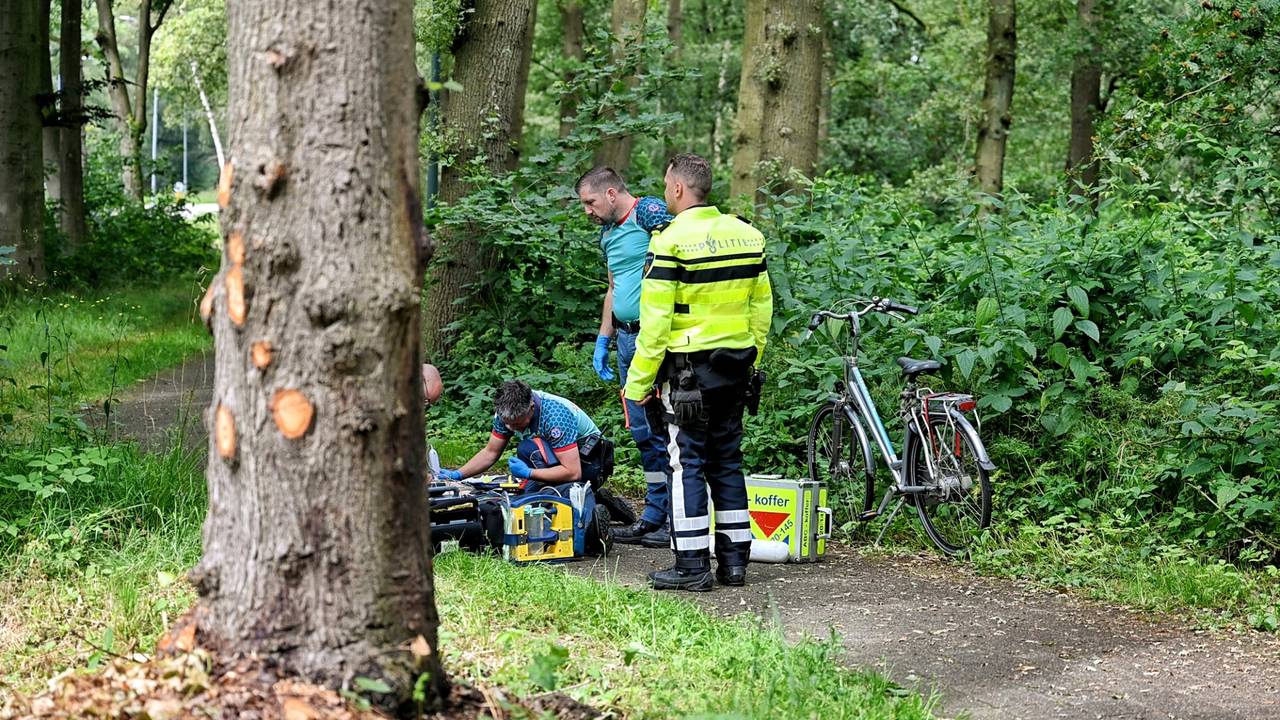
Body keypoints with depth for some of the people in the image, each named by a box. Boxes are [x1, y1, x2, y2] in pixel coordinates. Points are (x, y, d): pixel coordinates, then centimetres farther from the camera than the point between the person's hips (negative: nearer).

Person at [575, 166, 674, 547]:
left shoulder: (650, 213, -9)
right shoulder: (608, 233, 20)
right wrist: (602, 340, 23)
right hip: (626, 336, 9)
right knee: (642, 431, 10)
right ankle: (654, 517, 15)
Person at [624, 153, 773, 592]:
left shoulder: (672, 242, -14)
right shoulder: (747, 235, 7)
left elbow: (655, 320, -15)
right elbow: (762, 306, 13)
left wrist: (638, 381, -8)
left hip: (688, 370, -6)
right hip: (736, 369, 6)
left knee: (687, 464, -1)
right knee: (727, 461, 13)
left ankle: (692, 566, -1)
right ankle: (734, 559, 16)